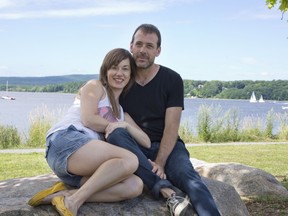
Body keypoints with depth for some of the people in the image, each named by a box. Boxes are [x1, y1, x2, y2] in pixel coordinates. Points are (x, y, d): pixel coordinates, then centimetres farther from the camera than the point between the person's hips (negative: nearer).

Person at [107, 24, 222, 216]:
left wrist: (159, 163, -25)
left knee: (187, 176, -31)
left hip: (166, 146, -1)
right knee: (115, 135, -32)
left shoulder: (172, 80, -1)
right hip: (132, 148, 1)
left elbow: (172, 127, -8)